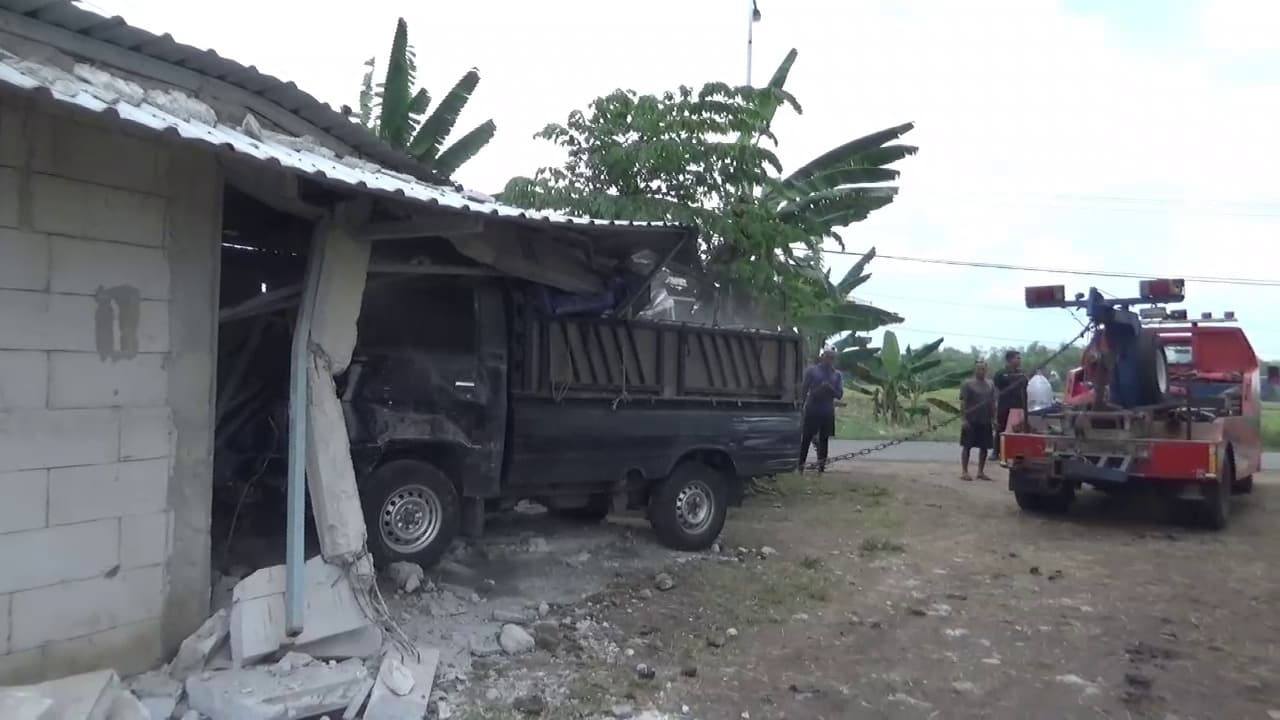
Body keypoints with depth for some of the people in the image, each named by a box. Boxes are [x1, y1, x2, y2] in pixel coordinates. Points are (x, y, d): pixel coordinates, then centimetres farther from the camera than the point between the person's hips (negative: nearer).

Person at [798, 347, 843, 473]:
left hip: (828, 411, 3)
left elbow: (839, 394, 3)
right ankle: (800, 465, -1)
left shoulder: (837, 375, 9)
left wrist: (830, 388, -13)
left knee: (824, 439, 6)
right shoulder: (812, 370, 1)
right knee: (806, 438, -4)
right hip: (812, 410, -3)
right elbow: (803, 389, 2)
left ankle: (821, 465, 10)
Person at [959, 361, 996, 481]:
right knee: (967, 446, -1)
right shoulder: (968, 384, -5)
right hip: (971, 421, -5)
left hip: (986, 421, 5)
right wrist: (964, 419, -15)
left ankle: (981, 472, 17)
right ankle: (964, 472, 4)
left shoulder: (990, 384, 10)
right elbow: (963, 403, -9)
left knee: (984, 447, 7)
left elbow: (993, 403, 14)